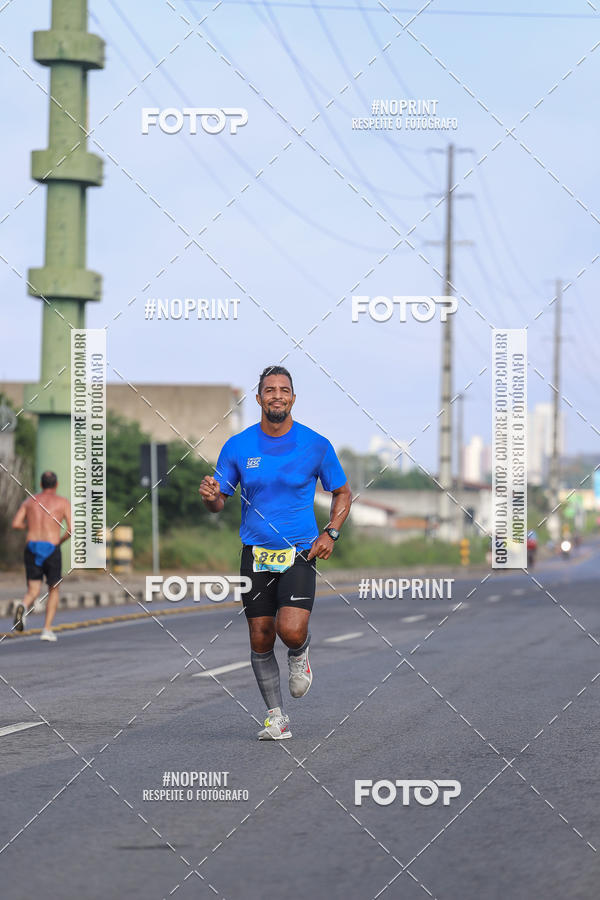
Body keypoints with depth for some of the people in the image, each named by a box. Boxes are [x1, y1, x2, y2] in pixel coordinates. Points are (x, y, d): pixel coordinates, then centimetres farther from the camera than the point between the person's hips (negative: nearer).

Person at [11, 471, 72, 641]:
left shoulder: (29, 501, 14)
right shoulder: (63, 502, 5)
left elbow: (15, 523, 3)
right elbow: (72, 528, -5)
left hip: (32, 548, 2)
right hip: (51, 549, -2)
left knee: (33, 592, 4)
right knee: (53, 590, 16)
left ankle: (23, 607, -32)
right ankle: (47, 629, 7)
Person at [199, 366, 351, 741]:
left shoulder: (316, 445, -2)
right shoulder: (238, 446, 1)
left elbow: (343, 492, 11)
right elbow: (220, 501, 8)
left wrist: (331, 533, -4)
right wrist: (210, 496, -16)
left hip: (300, 553, -2)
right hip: (256, 554, 2)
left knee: (291, 631, -21)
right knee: (260, 640, 3)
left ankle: (300, 653, 17)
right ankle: (277, 718, 18)